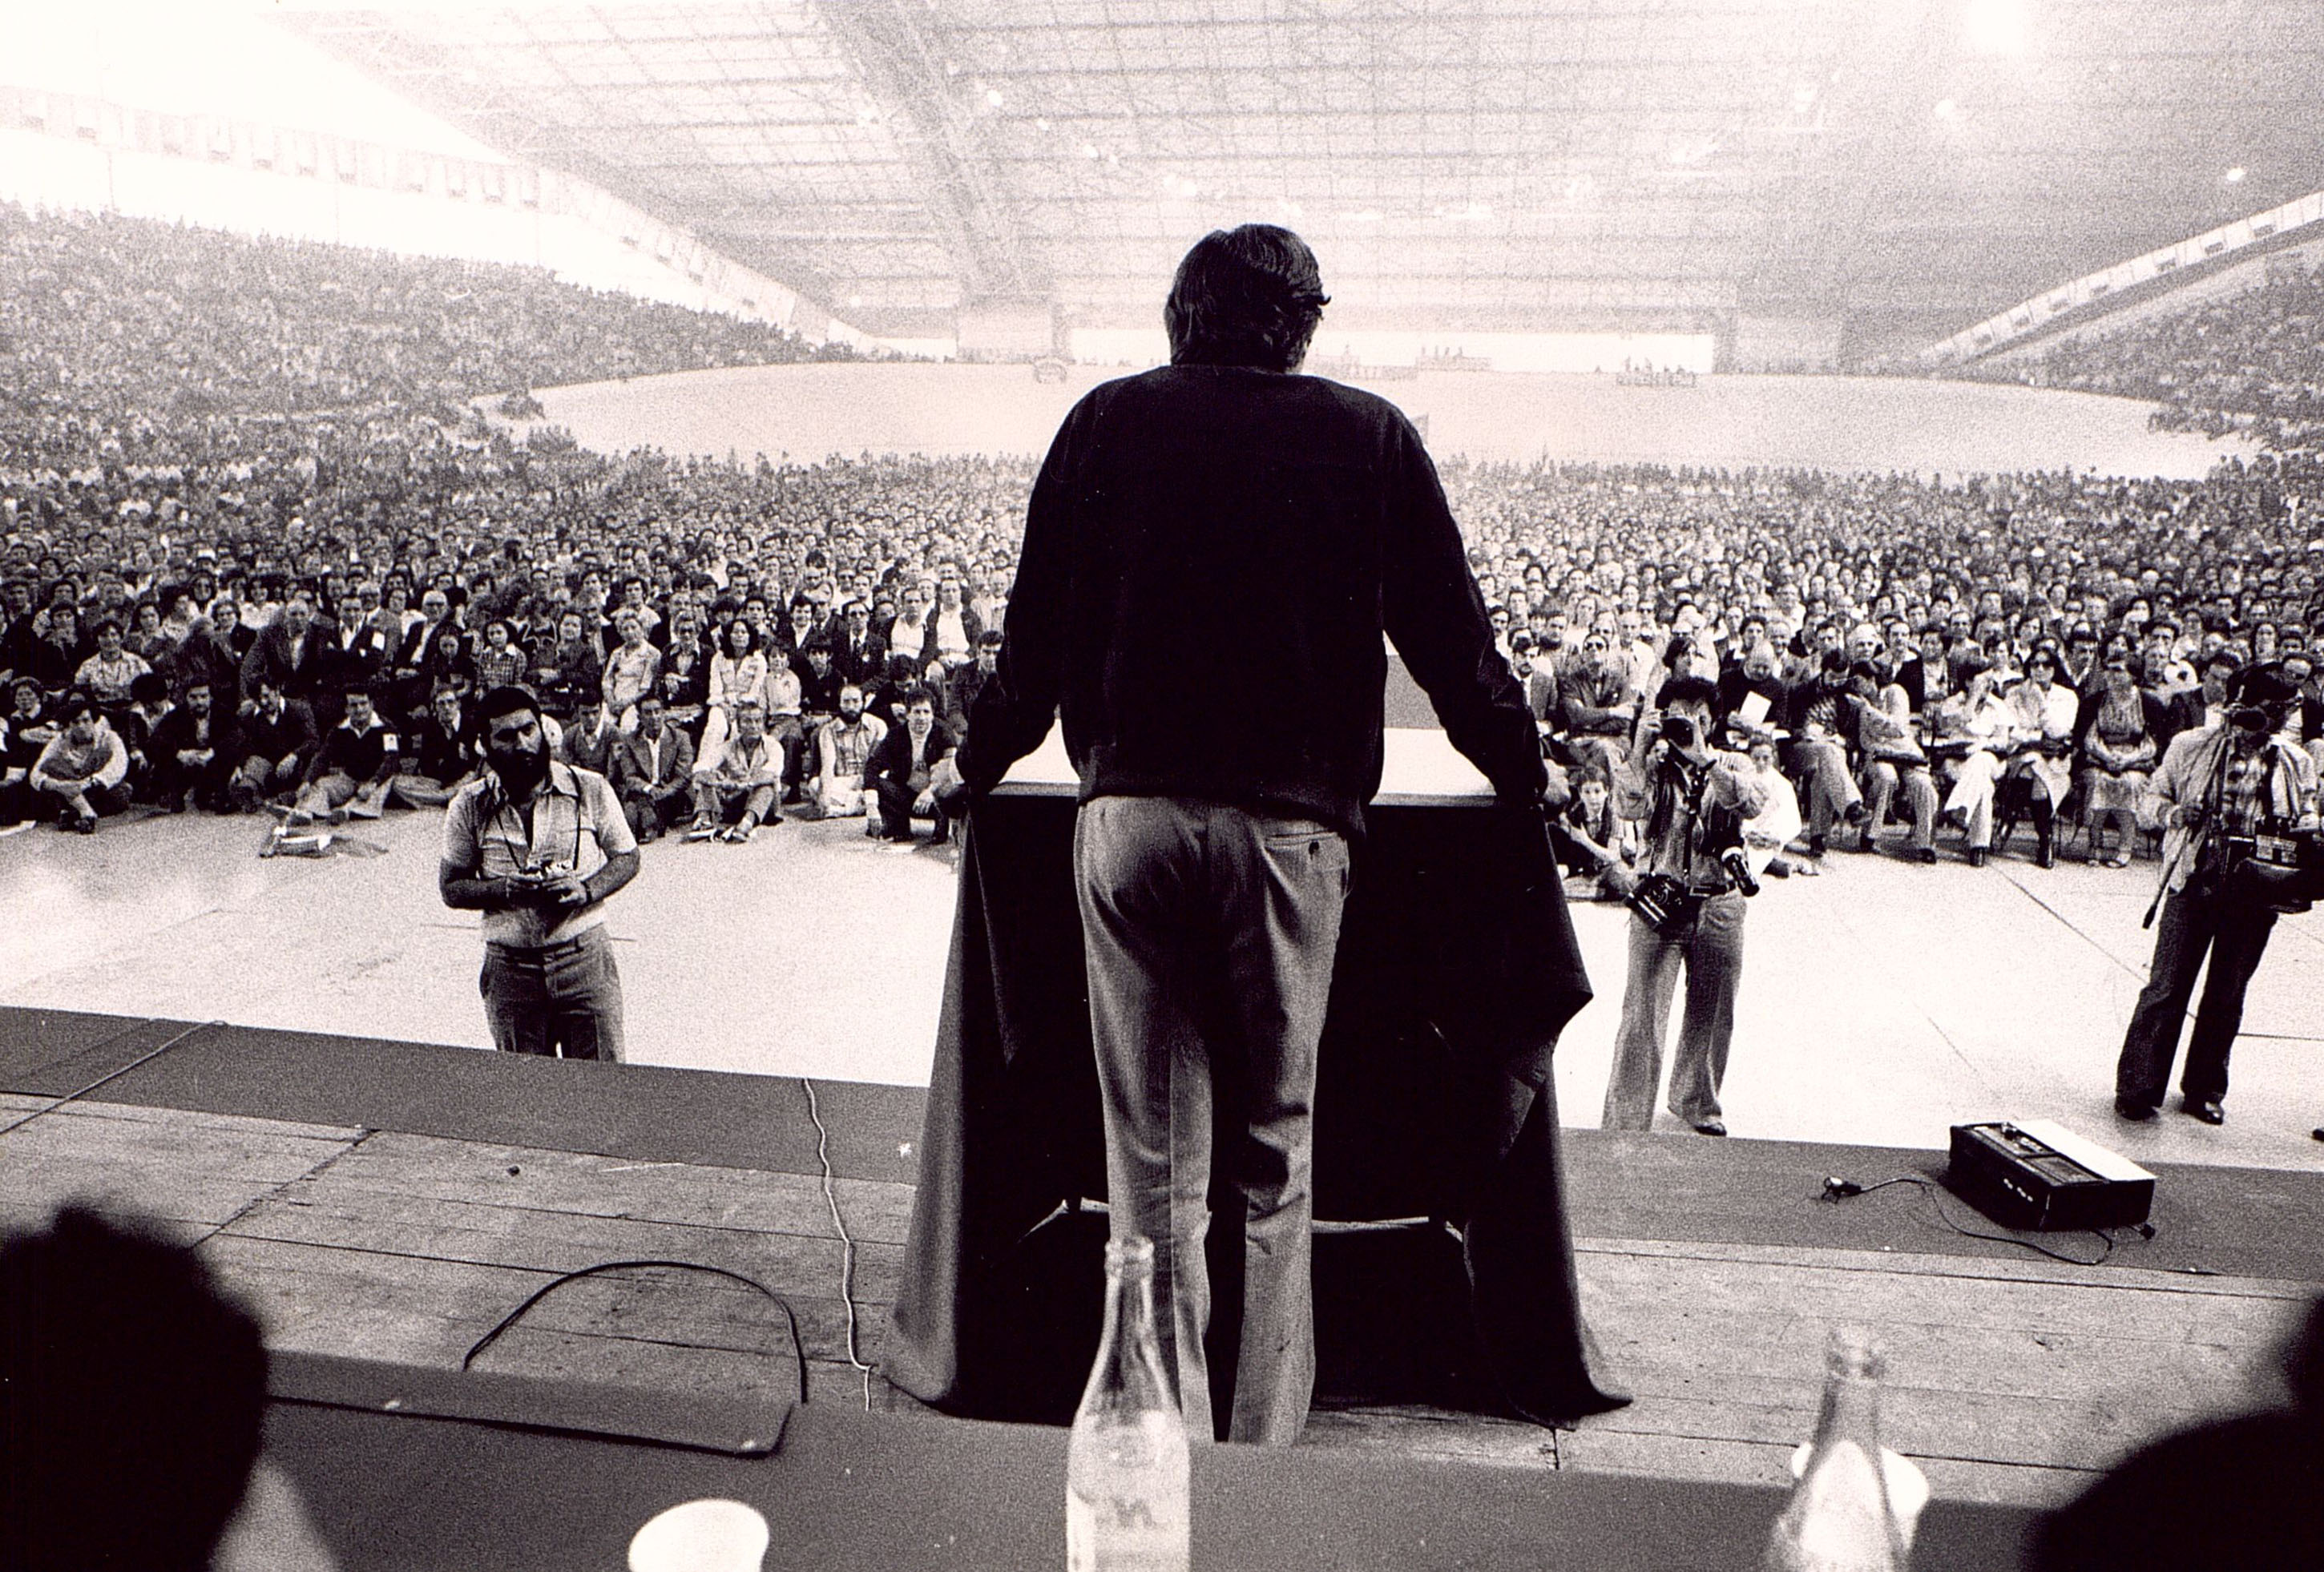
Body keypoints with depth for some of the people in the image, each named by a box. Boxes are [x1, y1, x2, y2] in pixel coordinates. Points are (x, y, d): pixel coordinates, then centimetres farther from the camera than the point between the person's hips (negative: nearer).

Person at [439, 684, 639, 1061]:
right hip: (509, 967, 1)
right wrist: (505, 889, -15)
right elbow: (450, 888, 5)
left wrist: (586, 890, -14)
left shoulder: (589, 788, -1)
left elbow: (627, 859, 6)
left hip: (584, 958, -1)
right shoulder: (470, 807, 1)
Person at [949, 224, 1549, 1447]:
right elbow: (1448, 630, 11)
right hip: (1290, 820, 0)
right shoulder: (1367, 434, 8)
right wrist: (1524, 773, 25)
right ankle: (1263, 1452, 18)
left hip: (1130, 807, 1)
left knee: (1151, 1162, 8)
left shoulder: (1110, 420, 11)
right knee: (1275, 1160, 10)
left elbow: (1039, 623, 13)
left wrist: (980, 761, 28)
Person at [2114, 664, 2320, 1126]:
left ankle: (2205, 1091, 25)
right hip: (2196, 880, -3)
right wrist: (2174, 814, -16)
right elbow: (2149, 801, 5)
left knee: (2227, 996, 11)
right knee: (2167, 987, -4)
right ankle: (2137, 1088, 5)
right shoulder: (2190, 746, 0)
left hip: (2255, 892, 3)